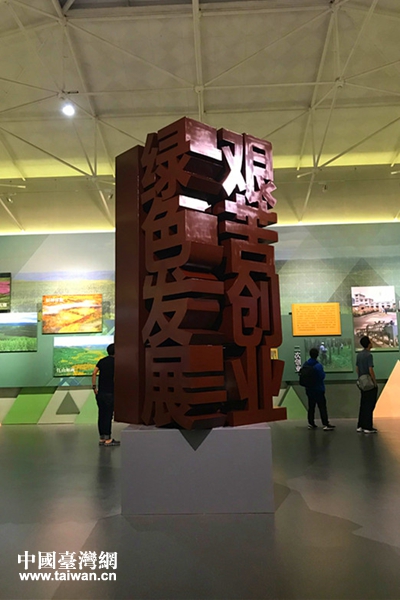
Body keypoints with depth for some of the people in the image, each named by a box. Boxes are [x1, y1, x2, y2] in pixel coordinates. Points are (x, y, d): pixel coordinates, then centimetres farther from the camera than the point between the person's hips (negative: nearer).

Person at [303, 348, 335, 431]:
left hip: (309, 389, 6)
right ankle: (325, 425, 0)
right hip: (318, 389, -6)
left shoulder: (305, 364, -1)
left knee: (311, 407, 14)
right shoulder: (318, 366, -20)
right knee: (322, 407, -1)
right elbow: (322, 376, -18)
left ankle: (311, 423, 20)